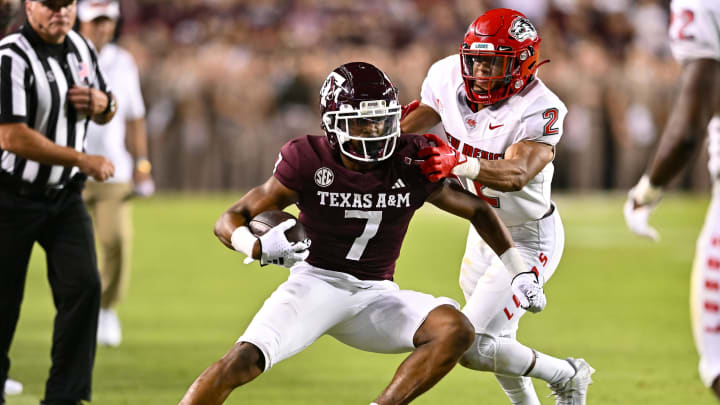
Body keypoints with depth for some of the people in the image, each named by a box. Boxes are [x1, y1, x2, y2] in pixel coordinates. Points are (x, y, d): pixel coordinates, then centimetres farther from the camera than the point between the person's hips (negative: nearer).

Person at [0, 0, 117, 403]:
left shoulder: (81, 48, 5)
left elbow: (106, 112, 20)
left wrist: (102, 103, -6)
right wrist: (82, 160, -23)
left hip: (65, 197, 6)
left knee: (84, 286, -9)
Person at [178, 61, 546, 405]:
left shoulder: (412, 164, -6)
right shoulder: (308, 161, -12)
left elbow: (478, 211, 11)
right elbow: (230, 221, -10)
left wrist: (520, 271, 8)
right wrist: (259, 248, -32)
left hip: (376, 294, 3)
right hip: (317, 282, -3)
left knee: (455, 330, -23)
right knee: (243, 361, -27)